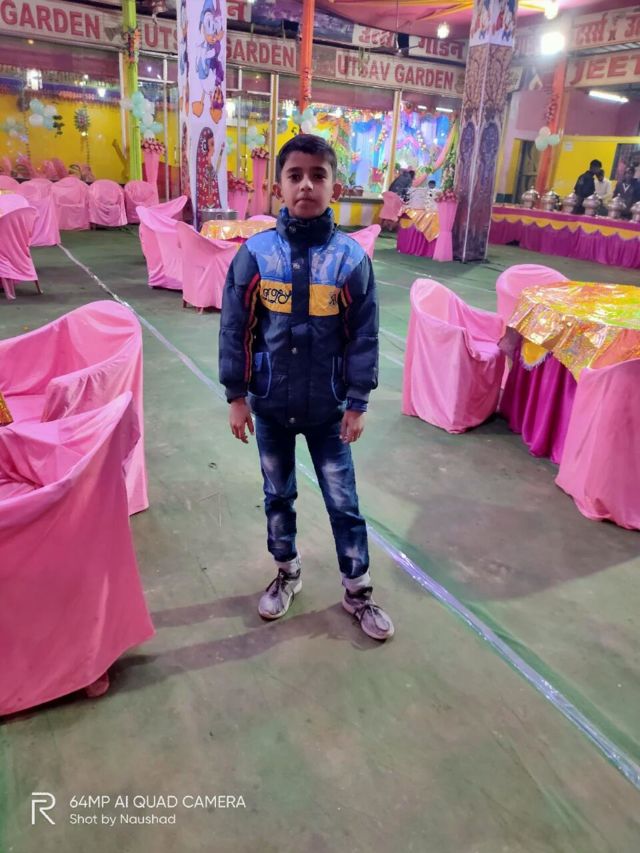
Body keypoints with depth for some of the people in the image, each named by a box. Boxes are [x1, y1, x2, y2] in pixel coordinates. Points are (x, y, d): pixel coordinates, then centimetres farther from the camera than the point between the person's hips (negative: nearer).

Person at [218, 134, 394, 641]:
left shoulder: (351, 259, -10)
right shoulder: (256, 254, -9)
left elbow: (363, 337, -5)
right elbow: (235, 329, -3)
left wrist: (357, 403, -4)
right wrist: (237, 395, -2)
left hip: (327, 407, -1)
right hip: (270, 404, 1)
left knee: (343, 501, 10)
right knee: (278, 494, 18)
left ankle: (358, 591, 31)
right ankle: (287, 573, 42)